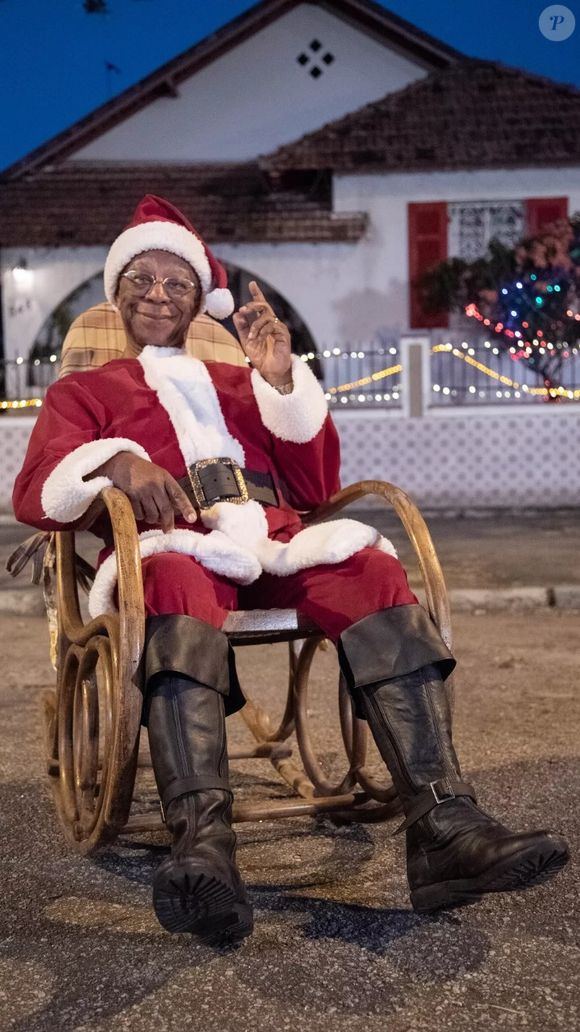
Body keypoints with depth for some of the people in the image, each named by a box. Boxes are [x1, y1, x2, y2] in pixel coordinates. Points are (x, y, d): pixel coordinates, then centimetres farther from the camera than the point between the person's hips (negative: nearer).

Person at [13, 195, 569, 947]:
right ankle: (203, 846, -56)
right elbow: (35, 492, 7)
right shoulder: (84, 392, 26)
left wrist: (283, 381, 9)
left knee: (372, 569, -30)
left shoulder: (238, 383, 34)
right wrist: (116, 464, -14)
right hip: (177, 549, -3)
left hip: (274, 546, 3)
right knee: (177, 585, -40)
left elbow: (315, 488, 22)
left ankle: (443, 826, -42)